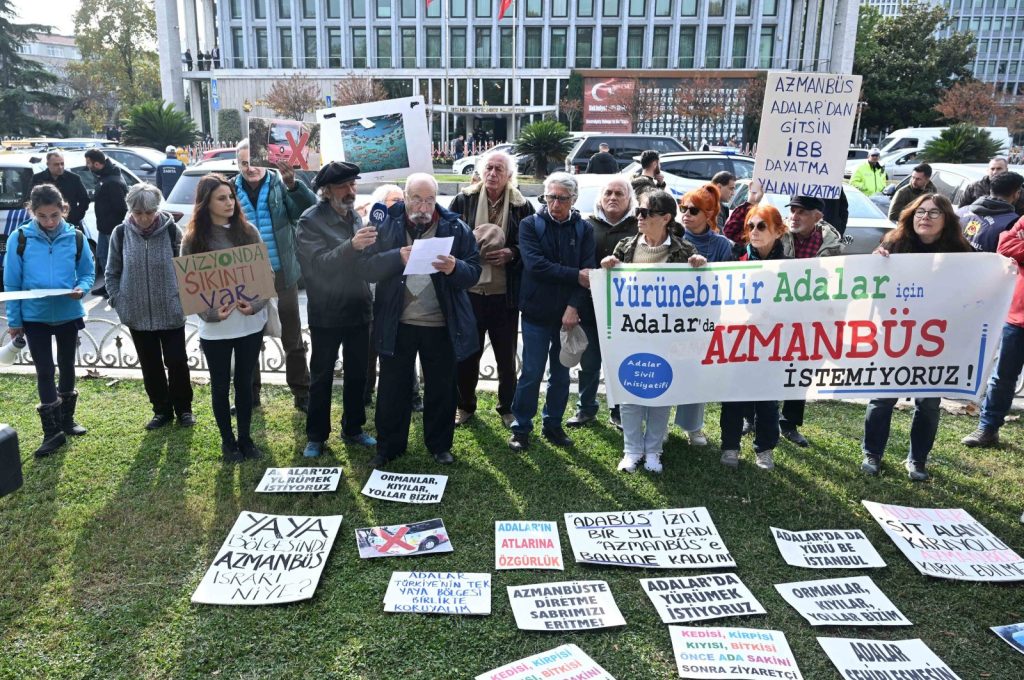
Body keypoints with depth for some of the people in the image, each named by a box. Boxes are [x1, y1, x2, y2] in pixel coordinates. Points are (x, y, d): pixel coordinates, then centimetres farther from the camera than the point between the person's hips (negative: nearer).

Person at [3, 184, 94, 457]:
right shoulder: (20, 238, -9)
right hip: (34, 317, -2)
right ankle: (52, 431, 8)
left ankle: (66, 420, 32)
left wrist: (81, 289, -20)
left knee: (67, 367, 15)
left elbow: (88, 273, 3)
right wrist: (14, 320, -4)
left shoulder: (75, 238, -6)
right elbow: (12, 283, -4)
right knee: (44, 371, 1)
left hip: (69, 314, 2)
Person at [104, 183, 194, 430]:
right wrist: (119, 303, -1)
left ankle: (183, 408, 23)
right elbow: (112, 273, 6)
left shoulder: (171, 230, -8)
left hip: (171, 312, -2)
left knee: (176, 362, 5)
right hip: (138, 314, 2)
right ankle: (162, 409, 27)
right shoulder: (121, 233, -3)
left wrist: (183, 298, -6)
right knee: (150, 365, 12)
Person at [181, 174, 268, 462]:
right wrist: (211, 313, -18)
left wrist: (255, 303, -14)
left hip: (251, 323, 2)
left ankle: (246, 438, 28)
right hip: (214, 327, -1)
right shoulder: (193, 240, -4)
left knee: (245, 382, 13)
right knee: (221, 385, 11)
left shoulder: (248, 232, 1)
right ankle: (227, 441, 27)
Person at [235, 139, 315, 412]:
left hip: (282, 273, -2)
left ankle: (302, 394, 21)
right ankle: (249, 395, 29)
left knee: (292, 338, 9)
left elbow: (310, 209, -18)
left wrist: (293, 184, -34)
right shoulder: (232, 191, 0)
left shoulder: (280, 184, -4)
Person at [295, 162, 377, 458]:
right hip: (326, 315, -5)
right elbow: (319, 263, -24)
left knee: (357, 375, 14)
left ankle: (353, 429, 30)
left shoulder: (355, 217, 7)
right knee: (321, 378, 7)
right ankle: (316, 436, 21)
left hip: (358, 311, 5)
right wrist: (351, 245, -37)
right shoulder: (310, 222, -12)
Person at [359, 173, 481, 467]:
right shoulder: (386, 225, -1)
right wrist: (397, 257, -25)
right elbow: (367, 268, -8)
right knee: (392, 388, 10)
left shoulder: (456, 228, -2)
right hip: (396, 324, 0)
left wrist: (455, 268, -26)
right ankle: (388, 446, 27)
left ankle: (440, 445, 30)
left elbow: (474, 272, -4)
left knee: (442, 388, 12)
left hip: (442, 325, 0)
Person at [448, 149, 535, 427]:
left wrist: (512, 253, -14)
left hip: (505, 294, 0)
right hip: (469, 291, 0)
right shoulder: (463, 200, 0)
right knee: (467, 353, 11)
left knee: (506, 357, 11)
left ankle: (507, 407, 29)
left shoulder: (522, 206, 0)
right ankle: (465, 404, 31)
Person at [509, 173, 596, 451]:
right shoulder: (530, 225, -2)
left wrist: (574, 306, -18)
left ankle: (553, 424, 27)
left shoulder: (584, 229, 2)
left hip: (568, 313, 2)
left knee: (561, 374, 12)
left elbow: (589, 270, -6)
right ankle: (521, 427, 17)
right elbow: (534, 264, -16)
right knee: (531, 373, 3)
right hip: (536, 312, -2)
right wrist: (575, 276, -17)